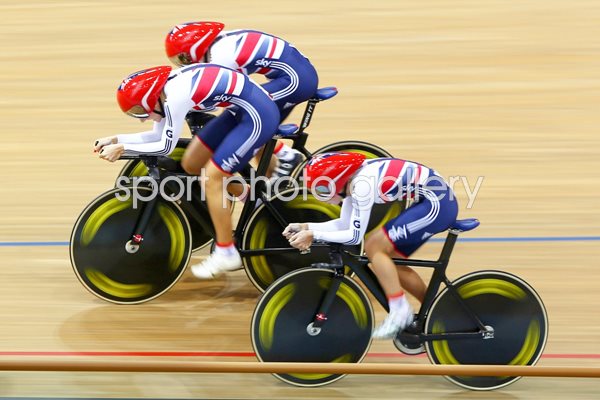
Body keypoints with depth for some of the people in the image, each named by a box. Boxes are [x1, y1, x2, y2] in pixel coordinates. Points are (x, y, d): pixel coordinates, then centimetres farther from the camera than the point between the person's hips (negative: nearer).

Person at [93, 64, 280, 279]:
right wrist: (115, 139, 5)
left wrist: (121, 148, -12)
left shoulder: (175, 96, -24)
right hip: (241, 111, 10)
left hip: (258, 116, -10)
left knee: (212, 179, -7)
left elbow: (165, 147, -18)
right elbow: (157, 135, 12)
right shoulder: (164, 89, 2)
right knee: (191, 164, 10)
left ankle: (226, 254, 4)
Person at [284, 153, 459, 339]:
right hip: (440, 202, 9)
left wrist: (313, 235, -13)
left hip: (437, 204, -9)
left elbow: (355, 236, -18)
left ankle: (399, 311, -4)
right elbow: (345, 224, 12)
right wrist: (306, 227, 5)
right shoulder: (352, 178, 6)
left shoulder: (361, 185, -21)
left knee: (374, 247, -10)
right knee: (387, 260, 11)